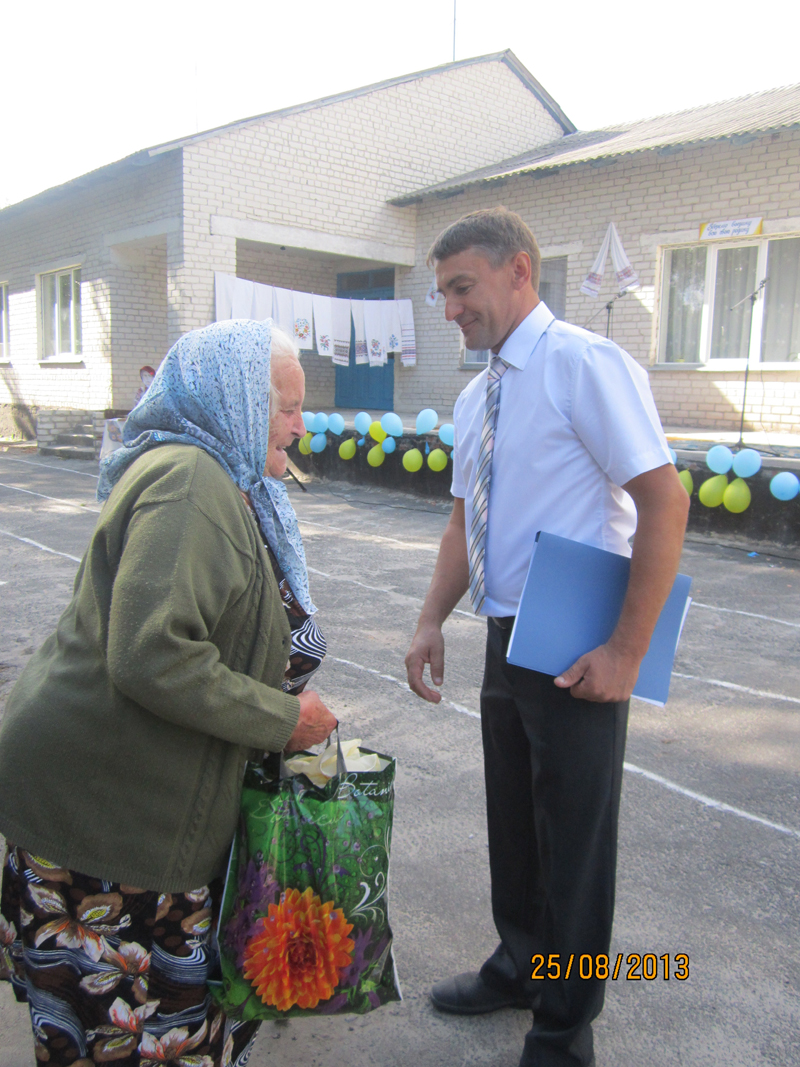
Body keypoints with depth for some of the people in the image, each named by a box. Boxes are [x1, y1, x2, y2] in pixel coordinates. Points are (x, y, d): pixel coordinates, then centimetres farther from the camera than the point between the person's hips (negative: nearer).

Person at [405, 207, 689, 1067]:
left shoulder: (585, 364, -15)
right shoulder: (475, 398, 10)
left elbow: (664, 502, -20)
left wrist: (626, 651, -21)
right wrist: (432, 620, 4)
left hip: (578, 653, -8)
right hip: (506, 640, 8)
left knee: (574, 837, 8)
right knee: (512, 819, 22)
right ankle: (520, 966, 46)